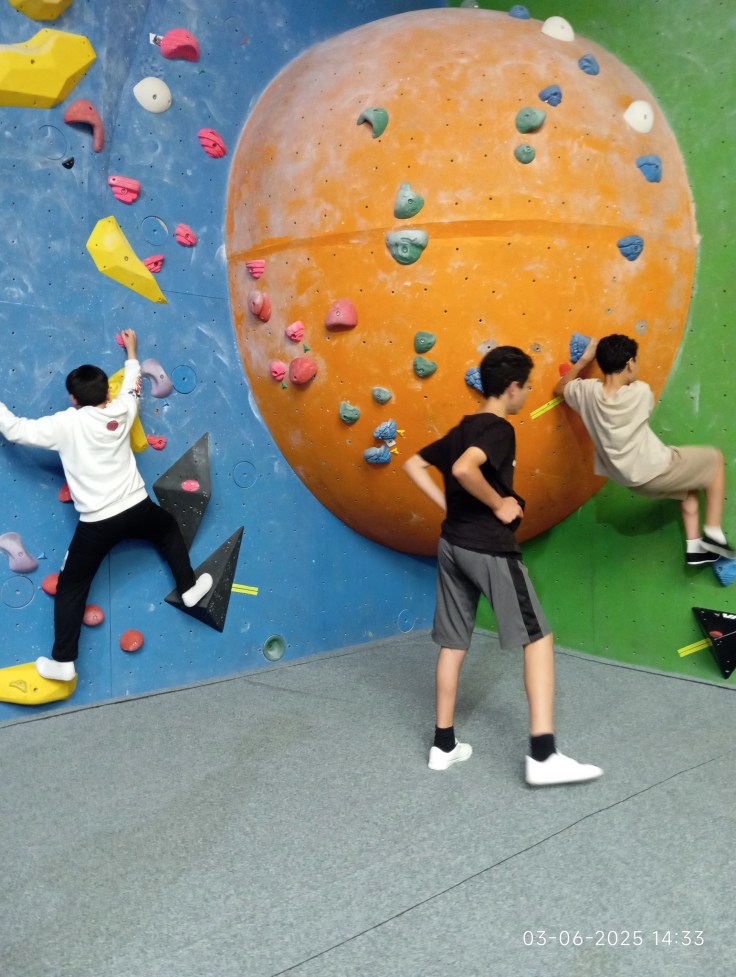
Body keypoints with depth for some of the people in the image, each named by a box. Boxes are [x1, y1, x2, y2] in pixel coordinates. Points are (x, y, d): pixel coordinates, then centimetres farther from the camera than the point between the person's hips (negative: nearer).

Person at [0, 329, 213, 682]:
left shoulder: (64, 424, -8)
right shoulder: (121, 412, 0)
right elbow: (132, 384, 22)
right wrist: (131, 351, 37)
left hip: (96, 524, -2)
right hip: (137, 510, 3)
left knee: (70, 586, 11)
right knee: (168, 527, 36)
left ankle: (62, 661, 11)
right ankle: (189, 588, 39)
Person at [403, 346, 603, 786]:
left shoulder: (462, 430, 13)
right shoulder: (499, 429, -13)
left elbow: (413, 464, 20)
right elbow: (463, 470, -32)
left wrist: (449, 504, 13)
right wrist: (499, 505, -18)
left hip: (452, 544, 9)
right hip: (489, 549, -9)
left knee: (453, 644, 14)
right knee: (538, 637, -3)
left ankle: (444, 744, 23)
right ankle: (543, 755, -6)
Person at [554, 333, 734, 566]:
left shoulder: (587, 391, -12)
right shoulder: (641, 392, -22)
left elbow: (559, 389, 10)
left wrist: (584, 359, 5)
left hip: (630, 477, 6)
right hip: (655, 471, -6)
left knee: (691, 480, 30)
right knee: (715, 459, 16)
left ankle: (694, 547, 29)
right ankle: (713, 533, 14)